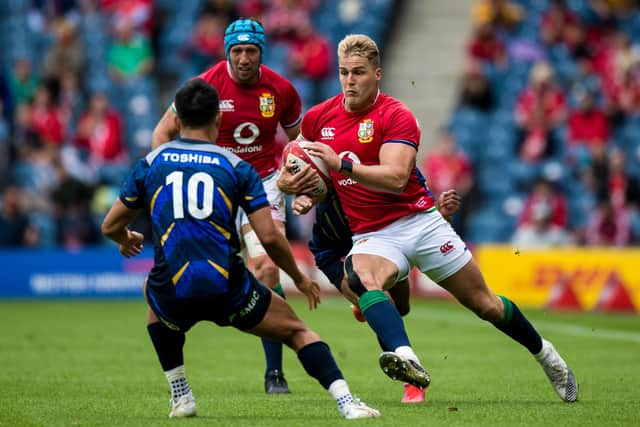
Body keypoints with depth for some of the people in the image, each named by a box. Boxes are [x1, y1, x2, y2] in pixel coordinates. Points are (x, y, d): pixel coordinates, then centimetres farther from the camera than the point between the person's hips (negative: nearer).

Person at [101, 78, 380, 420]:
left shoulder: (150, 163, 11)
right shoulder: (236, 167, 6)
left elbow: (110, 226, 18)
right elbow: (269, 237, -2)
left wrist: (126, 240, 43)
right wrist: (299, 278, 16)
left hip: (173, 294, 2)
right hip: (227, 289, -2)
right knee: (297, 331, 16)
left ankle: (180, 396, 30)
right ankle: (346, 402, -4)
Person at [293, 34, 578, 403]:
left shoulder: (396, 116, -12)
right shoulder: (318, 118, 3)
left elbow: (396, 178, -26)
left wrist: (342, 165, -35)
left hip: (420, 222, -2)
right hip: (371, 236, 2)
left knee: (485, 305, 6)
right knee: (362, 279, -35)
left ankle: (544, 353, 32)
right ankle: (405, 357, -55)